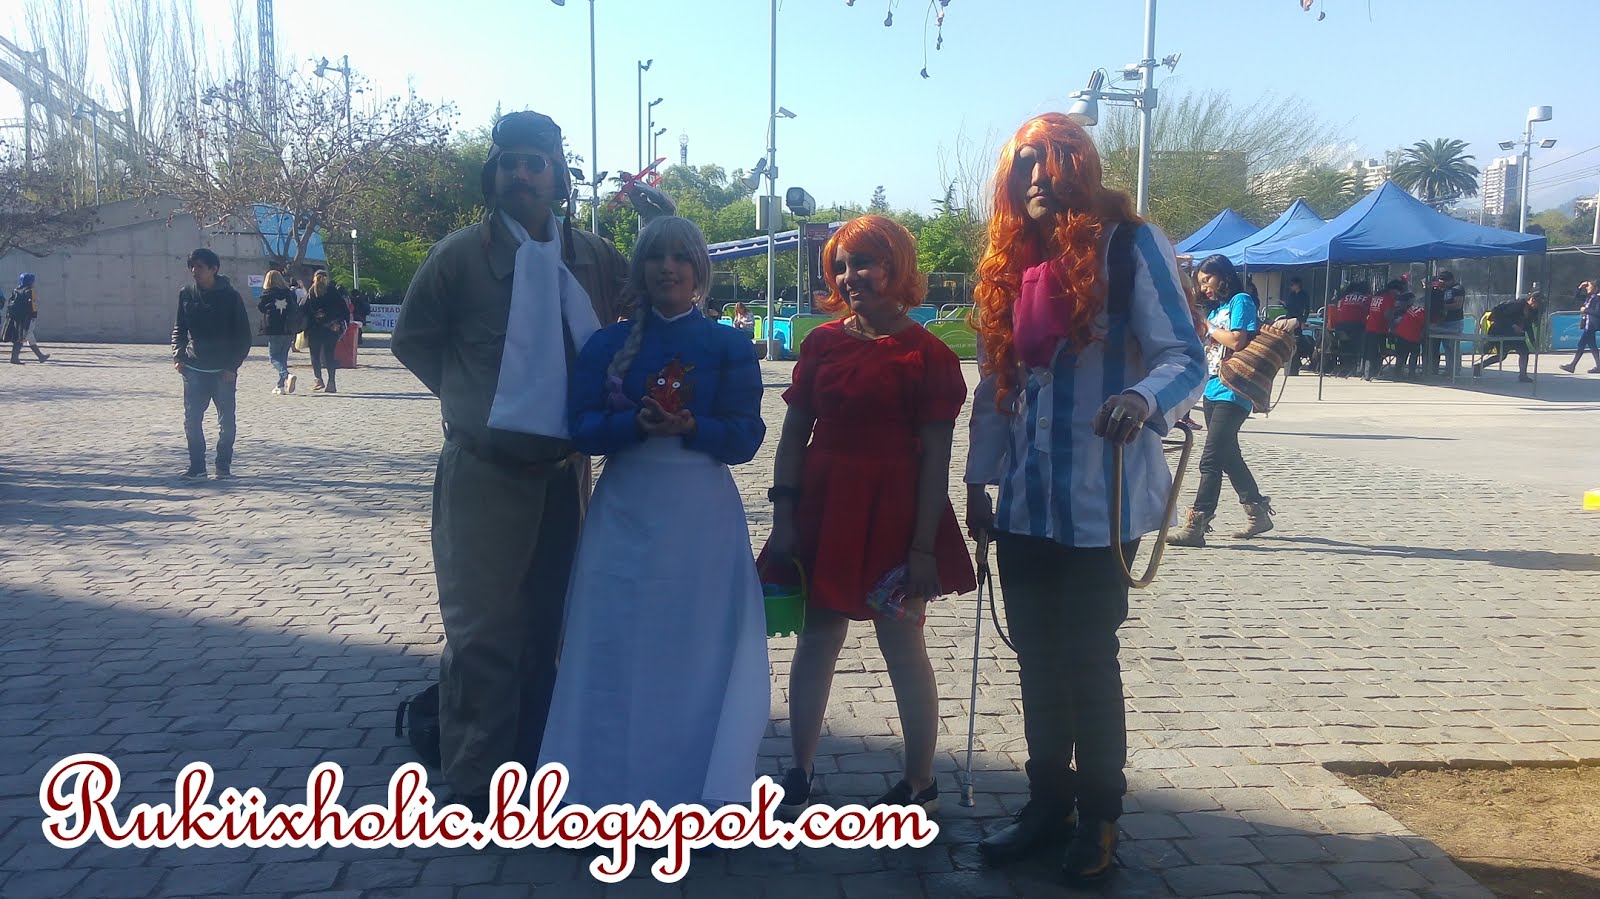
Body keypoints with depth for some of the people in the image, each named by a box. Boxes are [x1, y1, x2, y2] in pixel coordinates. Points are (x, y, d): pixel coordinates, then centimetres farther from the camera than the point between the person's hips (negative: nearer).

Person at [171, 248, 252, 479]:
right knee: (192, 419, 3)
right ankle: (197, 465, 13)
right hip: (194, 369, 4)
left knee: (226, 419, 3)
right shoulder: (186, 295, 6)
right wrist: (178, 356, 0)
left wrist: (233, 365, -11)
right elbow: (179, 329, 15)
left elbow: (244, 335, -4)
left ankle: (224, 466, 14)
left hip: (223, 370, -3)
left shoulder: (230, 296, -6)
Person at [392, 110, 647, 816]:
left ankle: (531, 766, 31)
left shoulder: (597, 258, 3)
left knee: (545, 626, 15)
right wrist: (468, 401, -2)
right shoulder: (462, 253, -5)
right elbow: (410, 340, 3)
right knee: (483, 632, 4)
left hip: (564, 470, 4)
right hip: (484, 469, -3)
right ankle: (473, 784, 17)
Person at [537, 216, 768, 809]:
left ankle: (693, 791, 15)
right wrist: (638, 423, -17)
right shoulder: (607, 345, 8)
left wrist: (691, 427, -19)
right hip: (625, 512, 2)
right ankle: (612, 787, 16)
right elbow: (581, 427, 0)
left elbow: (745, 437, -1)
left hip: (701, 515, -1)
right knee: (616, 648, 3)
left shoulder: (730, 348, 4)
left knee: (694, 648, 2)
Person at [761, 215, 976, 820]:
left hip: (892, 515, -4)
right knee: (815, 642, 11)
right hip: (824, 511, 4)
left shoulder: (927, 355, -6)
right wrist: (783, 519, 0)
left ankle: (920, 782, 21)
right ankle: (800, 773, 24)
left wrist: (924, 548, -11)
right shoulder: (823, 343, 7)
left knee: (903, 649, 6)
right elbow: (793, 434, 7)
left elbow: (935, 459, -7)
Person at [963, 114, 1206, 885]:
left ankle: (1098, 816, 21)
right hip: (1024, 501, 5)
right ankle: (1048, 801, 28)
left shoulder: (1130, 245, -6)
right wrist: (980, 480, 13)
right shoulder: (1007, 261, 11)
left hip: (1100, 500, -5)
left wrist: (1144, 398, -35)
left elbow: (1184, 357, -14)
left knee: (1087, 657, 3)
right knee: (1038, 657, 12)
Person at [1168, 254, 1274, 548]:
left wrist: (1208, 327, -6)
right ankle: (1258, 513, 28)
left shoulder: (1241, 301, -5)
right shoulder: (1218, 308, 19)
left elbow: (1237, 341, -18)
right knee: (1229, 457, 15)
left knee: (1211, 460, -13)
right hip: (1213, 392, 9)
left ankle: (1195, 525, -15)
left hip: (1232, 394, -9)